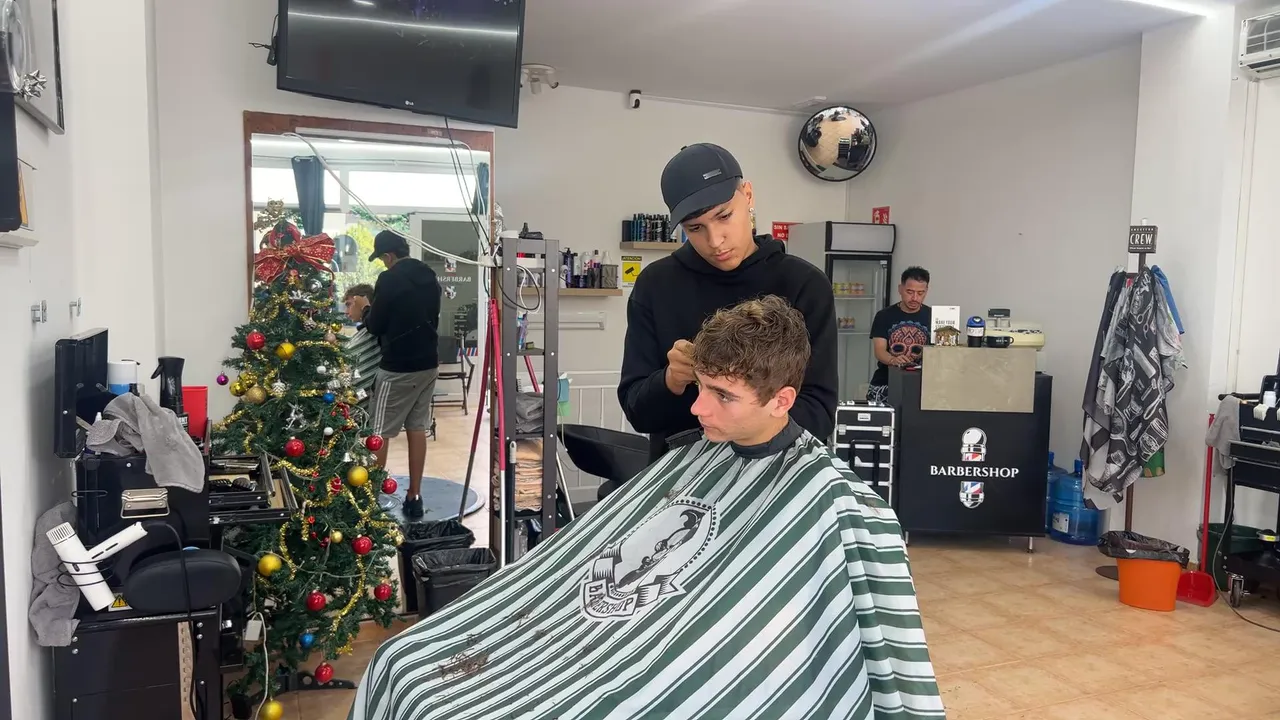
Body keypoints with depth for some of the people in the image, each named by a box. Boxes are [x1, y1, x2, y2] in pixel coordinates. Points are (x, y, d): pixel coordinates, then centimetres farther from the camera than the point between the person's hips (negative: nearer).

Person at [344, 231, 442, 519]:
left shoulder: (389, 279, -13)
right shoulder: (430, 277, 10)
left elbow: (375, 326, -9)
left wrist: (365, 309, 11)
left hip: (398, 368, -7)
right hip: (428, 364, 7)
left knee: (378, 432, 3)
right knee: (417, 429, 11)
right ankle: (414, 497, 14)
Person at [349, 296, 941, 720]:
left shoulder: (840, 505, -14)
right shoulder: (692, 458, 8)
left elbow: (892, 644, -10)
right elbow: (582, 553, 13)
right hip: (570, 639, 8)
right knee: (403, 663, 6)